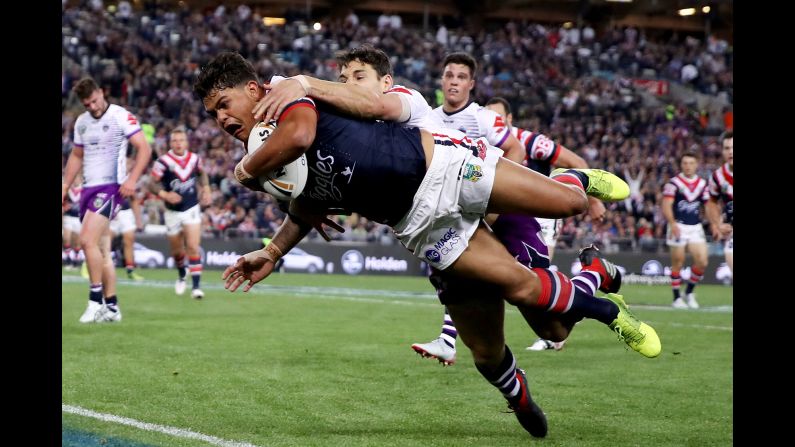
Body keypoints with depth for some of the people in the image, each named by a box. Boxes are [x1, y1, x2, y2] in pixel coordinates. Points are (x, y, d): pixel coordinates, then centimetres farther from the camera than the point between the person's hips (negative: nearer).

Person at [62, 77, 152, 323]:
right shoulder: (81, 122, 14)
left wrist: (132, 179, -19)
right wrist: (65, 186, 18)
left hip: (111, 187, -7)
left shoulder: (121, 116, -7)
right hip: (88, 189, 7)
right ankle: (111, 307, 9)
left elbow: (144, 148, -9)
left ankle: (96, 300, -13)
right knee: (101, 251, 6)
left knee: (87, 240, -20)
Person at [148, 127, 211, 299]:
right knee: (177, 250, 14)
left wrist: (206, 188, 5)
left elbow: (202, 173, 21)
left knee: (193, 247, -14)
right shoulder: (164, 161, -15)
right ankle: (181, 276, 43)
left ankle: (196, 285, -16)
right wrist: (164, 194, -28)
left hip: (192, 209, 1)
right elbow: (152, 183, -11)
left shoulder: (194, 159, -2)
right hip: (173, 212, -1)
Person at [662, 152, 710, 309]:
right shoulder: (673, 183, -5)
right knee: (678, 263, -1)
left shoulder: (702, 184, 11)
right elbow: (666, 206, -13)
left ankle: (689, 292, 14)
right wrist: (673, 224, -27)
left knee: (702, 262, -6)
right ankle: (677, 298, 11)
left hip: (696, 227, 4)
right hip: (678, 227, -4)